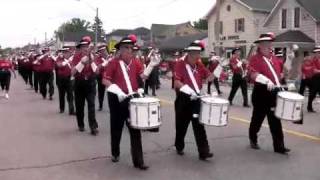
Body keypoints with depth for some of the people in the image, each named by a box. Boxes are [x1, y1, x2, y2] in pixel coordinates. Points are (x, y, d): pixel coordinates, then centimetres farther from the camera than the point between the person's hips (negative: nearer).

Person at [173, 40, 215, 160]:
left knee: (199, 126, -2)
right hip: (183, 100, -3)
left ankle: (203, 152, -1)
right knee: (181, 125, 11)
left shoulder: (199, 65, 6)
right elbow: (177, 83, -20)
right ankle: (179, 147, 33)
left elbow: (209, 77, 9)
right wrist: (189, 91, -31)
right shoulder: (180, 64, -10)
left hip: (196, 99, 4)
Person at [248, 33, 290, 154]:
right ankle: (253, 140, 32)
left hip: (275, 92, 5)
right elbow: (253, 74, -24)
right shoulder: (255, 59, -8)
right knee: (258, 118, 10)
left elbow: (283, 68, 27)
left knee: (275, 120, 6)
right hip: (261, 93, -5)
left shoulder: (274, 58, 14)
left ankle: (279, 146, 10)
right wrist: (266, 81, -35)